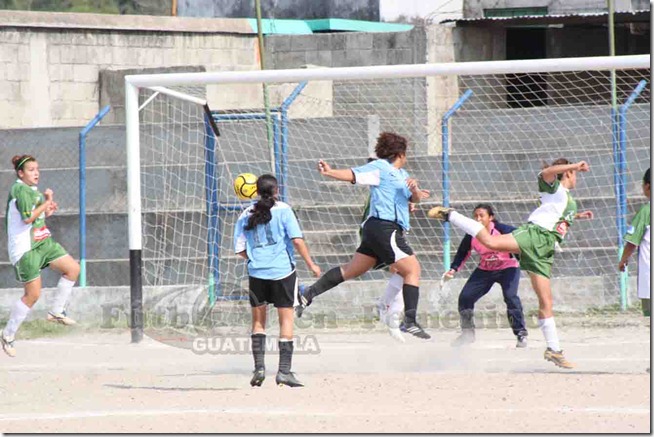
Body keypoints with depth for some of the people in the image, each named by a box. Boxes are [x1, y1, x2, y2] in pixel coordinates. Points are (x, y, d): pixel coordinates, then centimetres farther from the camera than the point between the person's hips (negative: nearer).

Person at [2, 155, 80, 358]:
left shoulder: (32, 190, 13)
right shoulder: (20, 189, -16)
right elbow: (27, 217, -26)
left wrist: (47, 212, 5)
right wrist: (47, 202, -17)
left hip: (42, 242, 9)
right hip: (25, 248, -9)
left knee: (72, 268, 3)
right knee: (33, 294, -8)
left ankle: (56, 311, 14)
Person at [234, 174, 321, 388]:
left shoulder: (246, 216, 5)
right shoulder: (283, 210, -3)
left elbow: (240, 250, 5)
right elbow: (297, 240, -9)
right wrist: (311, 264, -1)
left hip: (257, 272, 2)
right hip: (282, 271, -2)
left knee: (258, 320, 14)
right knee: (286, 318, 3)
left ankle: (259, 367, 5)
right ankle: (284, 371, -4)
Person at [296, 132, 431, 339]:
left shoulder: (402, 174, 23)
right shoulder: (380, 167, -3)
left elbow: (415, 199, 17)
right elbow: (353, 175, -10)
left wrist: (415, 190, -7)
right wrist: (330, 172, -25)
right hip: (384, 227, -10)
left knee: (353, 269, 12)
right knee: (413, 269, -11)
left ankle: (308, 293, 13)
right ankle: (410, 321, -15)